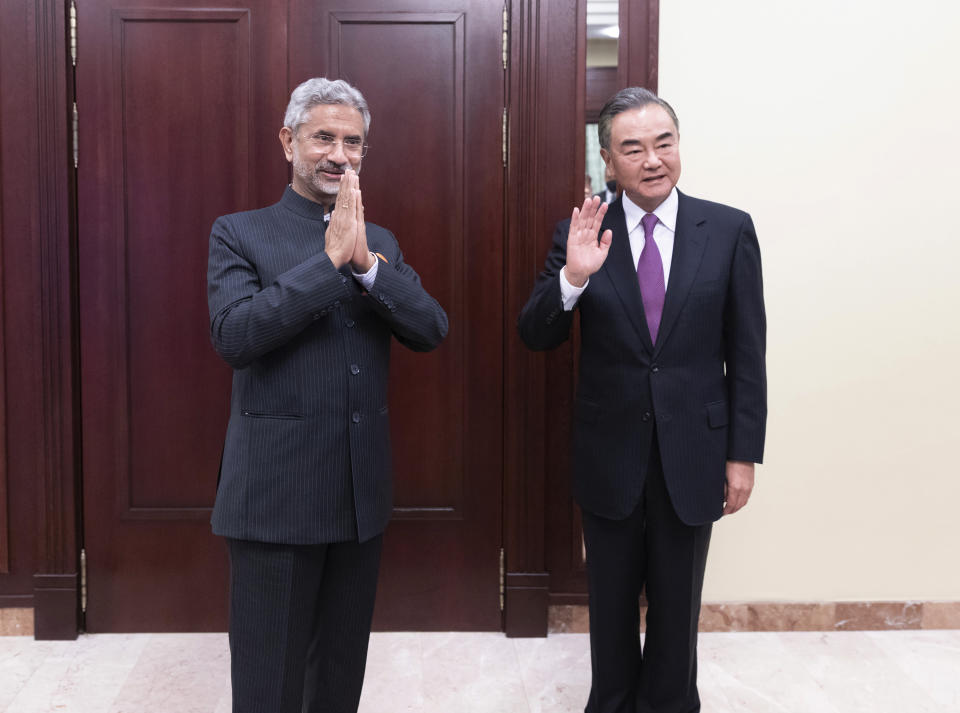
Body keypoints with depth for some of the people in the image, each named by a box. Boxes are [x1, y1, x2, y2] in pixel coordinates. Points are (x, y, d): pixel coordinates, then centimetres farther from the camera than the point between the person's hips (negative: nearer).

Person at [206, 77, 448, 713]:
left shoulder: (379, 242, 11)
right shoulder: (240, 234, -2)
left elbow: (431, 331, -2)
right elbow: (234, 335, -18)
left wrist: (365, 262, -16)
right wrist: (330, 260, -20)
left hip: (362, 494, 4)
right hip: (275, 494, -4)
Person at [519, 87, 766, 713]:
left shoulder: (729, 230, -5)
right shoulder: (582, 235, -3)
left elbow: (747, 354, -2)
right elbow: (536, 337, -6)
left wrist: (744, 454, -4)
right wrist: (572, 277, -24)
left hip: (693, 452, 0)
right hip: (609, 453, 1)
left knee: (677, 605, 16)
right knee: (612, 603, 17)